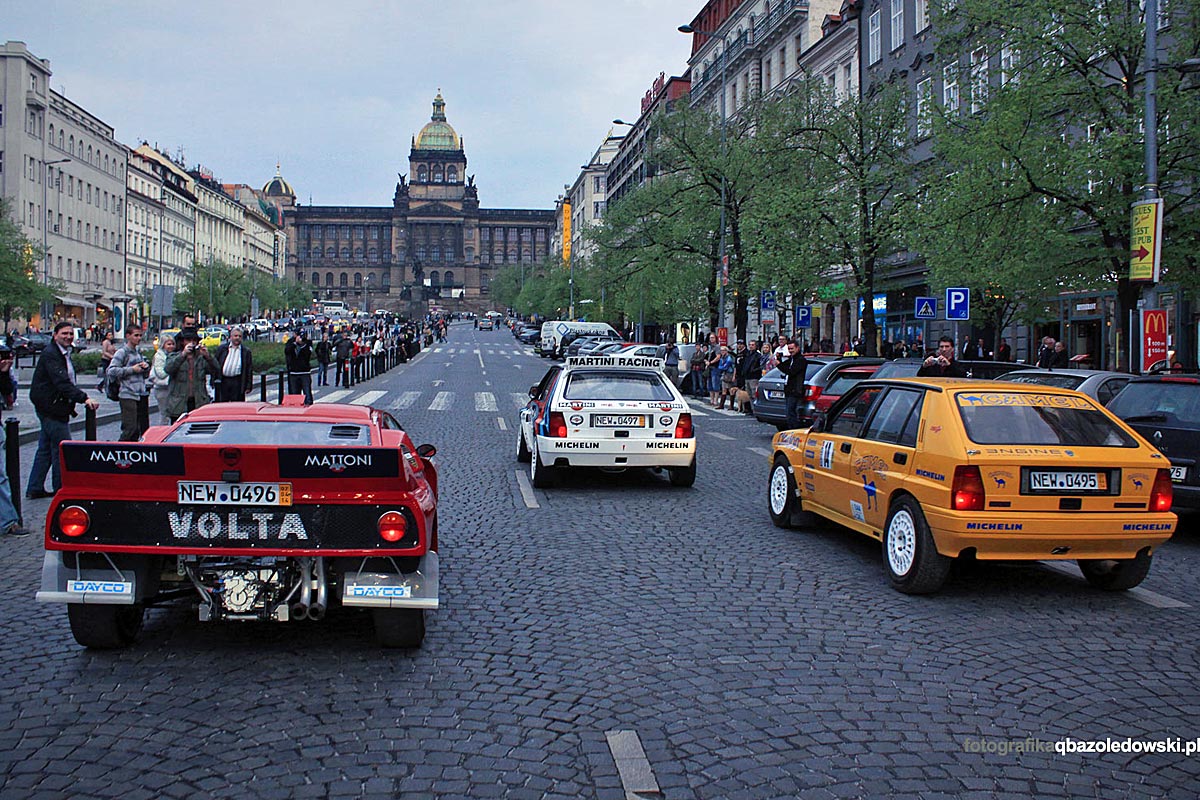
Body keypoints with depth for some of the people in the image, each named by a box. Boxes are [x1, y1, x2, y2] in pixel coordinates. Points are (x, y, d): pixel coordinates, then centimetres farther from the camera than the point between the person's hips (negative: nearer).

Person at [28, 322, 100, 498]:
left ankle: (35, 488, 20)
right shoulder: (50, 355, -17)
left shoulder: (64, 354, 16)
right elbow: (62, 383, -29)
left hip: (52, 409, 10)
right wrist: (84, 398, -37)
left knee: (45, 449, 14)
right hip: (51, 409, -10)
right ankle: (61, 490, 3)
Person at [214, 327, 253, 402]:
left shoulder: (246, 351, 7)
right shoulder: (222, 348, 10)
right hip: (223, 381, 1)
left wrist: (248, 386, 0)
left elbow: (249, 370, 5)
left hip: (237, 382, -1)